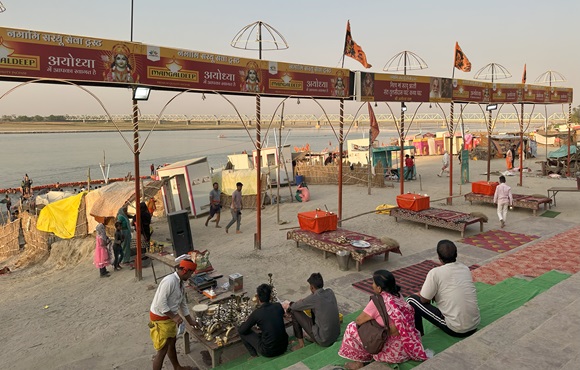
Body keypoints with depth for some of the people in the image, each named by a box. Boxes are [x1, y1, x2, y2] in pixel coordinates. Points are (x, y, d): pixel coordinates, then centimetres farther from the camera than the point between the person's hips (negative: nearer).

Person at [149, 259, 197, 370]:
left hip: (170, 318, 9)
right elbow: (160, 303, -28)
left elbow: (183, 303, 15)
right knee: (162, 351, -2)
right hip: (160, 319, -9)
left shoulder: (181, 283, 4)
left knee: (172, 343, 25)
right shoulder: (169, 281, -26)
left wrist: (190, 321, 19)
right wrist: (174, 316, -23)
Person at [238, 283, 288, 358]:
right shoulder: (278, 306, -4)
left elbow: (241, 330, -5)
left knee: (242, 331, 8)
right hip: (284, 346, 5)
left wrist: (245, 323, 18)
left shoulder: (256, 313, -16)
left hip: (268, 352, -5)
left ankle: (254, 356, 17)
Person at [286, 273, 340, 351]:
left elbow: (295, 307, -4)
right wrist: (304, 301, 19)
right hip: (337, 334, 7)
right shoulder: (330, 292, -1)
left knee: (294, 312, 0)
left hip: (324, 341, -7)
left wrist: (290, 305, 18)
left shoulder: (314, 298, -20)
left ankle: (301, 344, 13)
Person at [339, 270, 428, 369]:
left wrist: (366, 318, 10)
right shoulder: (397, 295, 1)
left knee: (352, 328, -1)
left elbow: (359, 321, -10)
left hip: (395, 352, -8)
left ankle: (360, 362, 12)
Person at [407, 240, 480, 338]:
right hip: (474, 326, 7)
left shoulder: (435, 273, -16)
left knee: (412, 300, 2)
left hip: (455, 330, -6)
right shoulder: (466, 269, 3)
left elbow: (424, 300, -8)